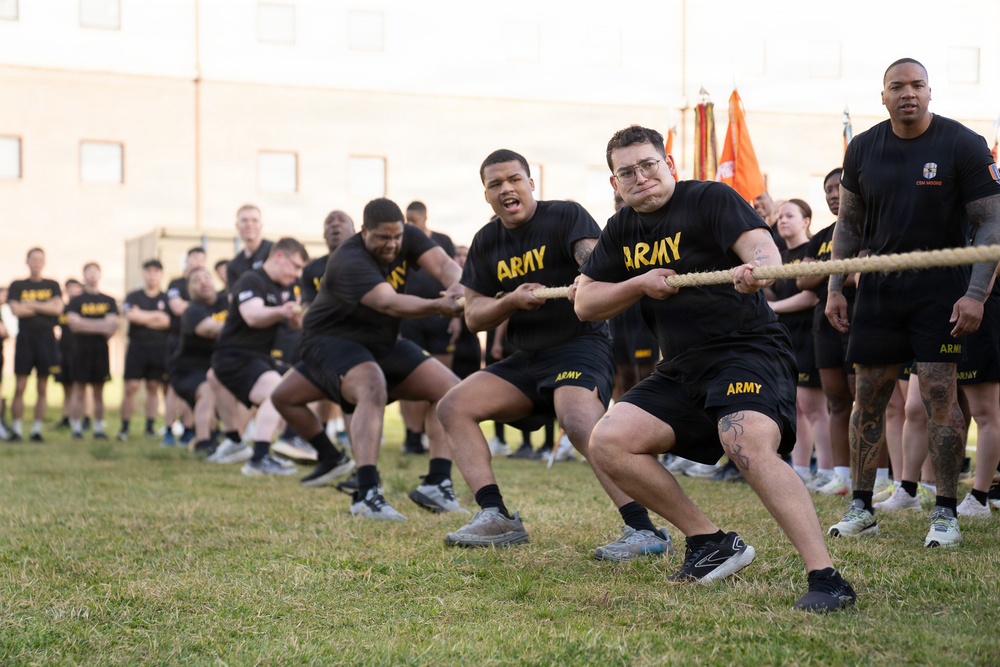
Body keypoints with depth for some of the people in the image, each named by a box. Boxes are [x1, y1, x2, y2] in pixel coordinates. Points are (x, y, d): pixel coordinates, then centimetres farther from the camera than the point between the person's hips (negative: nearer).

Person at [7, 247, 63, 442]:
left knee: (42, 389, 2)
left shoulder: (52, 285, 10)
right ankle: (16, 429, 1)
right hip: (25, 338, -1)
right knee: (19, 387, -4)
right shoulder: (17, 286, 8)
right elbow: (16, 310, -8)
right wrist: (45, 307, -5)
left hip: (46, 338, 1)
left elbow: (58, 308, -5)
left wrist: (31, 304, -7)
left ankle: (37, 430, 7)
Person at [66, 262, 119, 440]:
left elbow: (112, 323, 1)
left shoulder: (109, 301, 11)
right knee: (79, 389, -3)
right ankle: (76, 428, 0)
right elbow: (73, 322, -8)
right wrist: (100, 326, -12)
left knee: (99, 390, 5)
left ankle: (99, 428, 8)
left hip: (100, 348, 2)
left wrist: (86, 325, -9)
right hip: (81, 348, -2)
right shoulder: (76, 301, 5)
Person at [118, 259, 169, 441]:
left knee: (153, 388, 3)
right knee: (131, 387, -6)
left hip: (158, 348, 1)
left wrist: (141, 316, -7)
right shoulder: (133, 297, 9)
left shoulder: (166, 298, 9)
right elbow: (129, 314, -10)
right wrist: (155, 316, -7)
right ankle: (124, 428, -1)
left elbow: (165, 322, -5)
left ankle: (150, 427, 7)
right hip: (137, 346, -1)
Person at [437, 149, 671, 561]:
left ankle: (644, 531, -34)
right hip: (526, 358, 8)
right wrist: (512, 301, -14)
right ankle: (496, 517, -5)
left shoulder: (566, 216, -7)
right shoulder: (486, 242, 10)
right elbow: (473, 316, 7)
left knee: (580, 422, -34)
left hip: (581, 343, -7)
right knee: (454, 407, -3)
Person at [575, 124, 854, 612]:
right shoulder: (622, 230, 14)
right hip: (682, 369, 7)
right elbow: (585, 303, 13)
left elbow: (762, 246, -21)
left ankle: (826, 579, -35)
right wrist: (639, 284, -5)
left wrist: (757, 270, -46)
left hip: (749, 350, -7)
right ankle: (711, 543, 1)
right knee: (608, 442, -9)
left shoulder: (710, 199, -5)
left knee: (750, 447, -33)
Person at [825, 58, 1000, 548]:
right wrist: (835, 288, 7)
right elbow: (849, 224, 13)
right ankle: (861, 508, 15)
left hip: (939, 287, -4)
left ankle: (945, 513, 1)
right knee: (869, 396, 5)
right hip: (878, 287, 4)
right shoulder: (863, 149, 4)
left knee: (939, 395, -8)